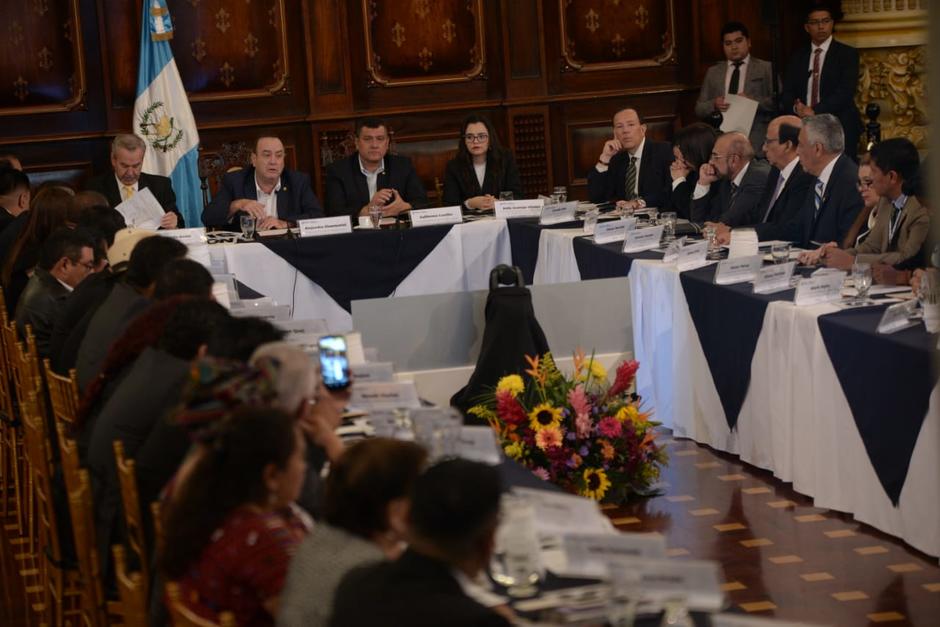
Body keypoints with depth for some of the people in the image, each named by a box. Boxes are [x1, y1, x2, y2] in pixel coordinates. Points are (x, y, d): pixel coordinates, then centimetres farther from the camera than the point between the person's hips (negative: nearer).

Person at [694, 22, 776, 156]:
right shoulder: (713, 72, 19)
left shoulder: (766, 68, 9)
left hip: (755, 142, -2)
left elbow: (777, 102, 1)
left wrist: (752, 100, -14)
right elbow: (699, 110, 16)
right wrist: (714, 105, -5)